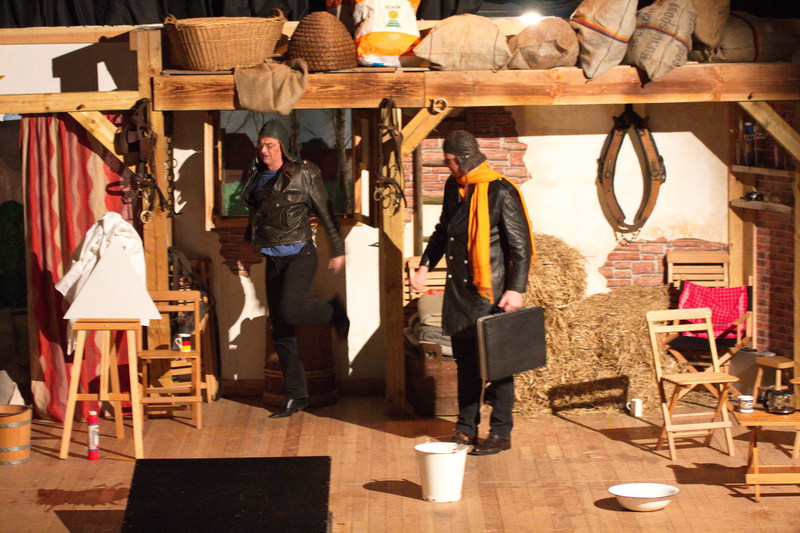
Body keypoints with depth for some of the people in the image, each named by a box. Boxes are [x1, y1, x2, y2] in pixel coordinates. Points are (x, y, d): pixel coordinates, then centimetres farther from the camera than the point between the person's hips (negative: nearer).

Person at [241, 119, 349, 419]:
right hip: (273, 259, 6)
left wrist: (338, 250, -4)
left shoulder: (303, 174, -6)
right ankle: (295, 396, 12)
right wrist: (250, 240, 30)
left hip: (300, 255, -6)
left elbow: (325, 213, -4)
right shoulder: (255, 176, 9)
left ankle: (333, 313, 4)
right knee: (281, 332, 4)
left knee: (290, 308, -29)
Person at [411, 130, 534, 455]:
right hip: (459, 290, 7)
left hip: (491, 293, -7)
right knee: (465, 360, 13)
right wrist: (425, 265, 16)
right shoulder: (453, 188, 9)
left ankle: (501, 433, 9)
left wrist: (516, 289, -19)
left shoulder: (500, 192, -14)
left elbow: (520, 245, -13)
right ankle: (466, 428, 23)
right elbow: (443, 230, 25)